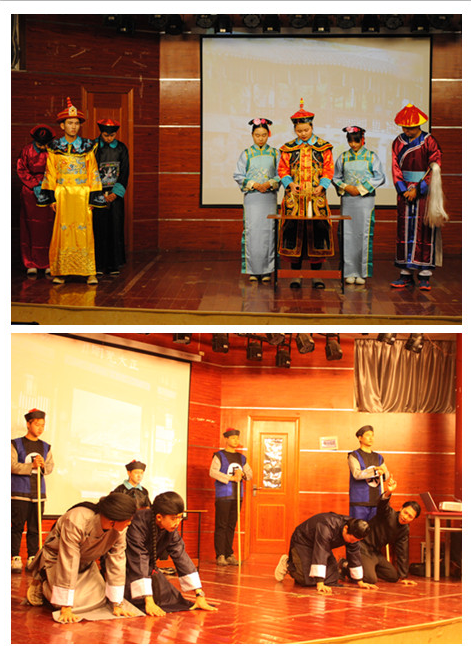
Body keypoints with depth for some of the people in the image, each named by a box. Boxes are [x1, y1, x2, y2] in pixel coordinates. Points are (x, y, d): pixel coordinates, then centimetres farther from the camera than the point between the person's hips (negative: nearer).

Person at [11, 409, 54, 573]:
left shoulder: (46, 447, 15)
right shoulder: (16, 444, 2)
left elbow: (50, 467, 8)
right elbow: (13, 465, -8)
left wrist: (43, 465, -14)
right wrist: (31, 466, -18)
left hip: (38, 493, 4)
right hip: (19, 493, -4)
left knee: (35, 528, 3)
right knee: (17, 527, -5)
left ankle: (32, 559, 7)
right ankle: (15, 559, -1)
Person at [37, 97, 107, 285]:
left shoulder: (87, 147, 5)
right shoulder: (54, 148, 4)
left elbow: (92, 173, 5)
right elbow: (50, 174, 5)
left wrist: (92, 196, 0)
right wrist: (52, 197, -1)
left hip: (82, 194, 0)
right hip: (62, 195, 0)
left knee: (84, 232, -3)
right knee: (62, 232, -2)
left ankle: (90, 273, -2)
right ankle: (59, 272, 3)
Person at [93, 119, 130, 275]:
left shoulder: (121, 148, 4)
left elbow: (125, 173, 3)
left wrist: (115, 193, -8)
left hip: (115, 194, 2)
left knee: (115, 228, 0)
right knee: (99, 228, -4)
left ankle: (114, 264, 6)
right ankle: (99, 265, 1)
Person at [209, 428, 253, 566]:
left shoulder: (241, 458, 18)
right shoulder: (219, 456, 0)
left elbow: (250, 474, 20)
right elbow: (213, 472, -13)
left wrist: (242, 474, -4)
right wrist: (231, 478, -18)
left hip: (237, 496, 5)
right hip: (223, 496, -5)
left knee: (231, 526, 7)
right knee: (221, 526, -6)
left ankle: (229, 555, 10)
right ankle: (220, 556, -4)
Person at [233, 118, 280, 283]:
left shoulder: (274, 153, 8)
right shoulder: (246, 154, 5)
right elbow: (238, 176, 2)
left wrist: (269, 184, -13)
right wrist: (254, 185, -11)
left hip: (269, 197, 1)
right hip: (252, 197, -1)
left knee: (268, 231, -2)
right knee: (252, 232, -5)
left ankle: (267, 270, 3)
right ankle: (253, 270, 1)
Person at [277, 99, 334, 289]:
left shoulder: (323, 148, 6)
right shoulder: (288, 149, 8)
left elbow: (328, 170, 4)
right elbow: (282, 170, 8)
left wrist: (321, 186, -13)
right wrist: (290, 184, -11)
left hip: (316, 198, 0)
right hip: (294, 198, 1)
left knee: (317, 232, -3)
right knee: (294, 233, -2)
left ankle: (316, 276, 3)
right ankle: (296, 275, 6)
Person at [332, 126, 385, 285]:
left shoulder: (371, 157, 3)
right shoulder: (343, 157, 9)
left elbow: (380, 178, -1)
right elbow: (336, 178, 13)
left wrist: (361, 189, -9)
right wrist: (346, 187, -7)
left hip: (365, 199, -2)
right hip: (347, 200, 2)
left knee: (364, 234, -4)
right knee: (348, 234, 0)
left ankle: (362, 273, 2)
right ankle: (350, 272, 5)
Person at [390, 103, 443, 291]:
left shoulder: (430, 142, -6)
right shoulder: (398, 143, 6)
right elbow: (396, 168, 4)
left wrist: (417, 190, -14)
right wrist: (403, 190, -9)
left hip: (425, 192, -4)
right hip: (405, 192, 4)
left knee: (425, 231, -3)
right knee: (405, 231, 3)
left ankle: (425, 275, 0)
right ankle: (406, 274, 7)